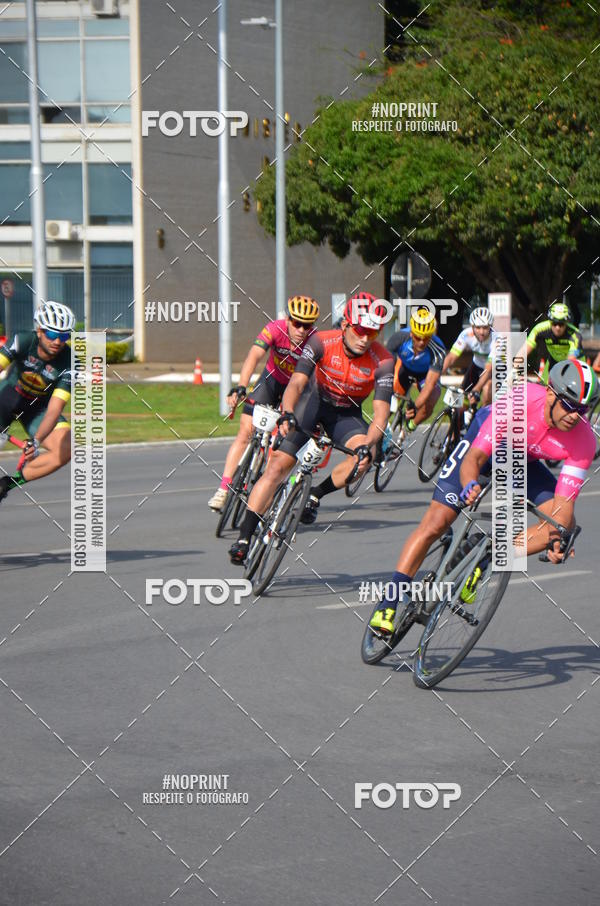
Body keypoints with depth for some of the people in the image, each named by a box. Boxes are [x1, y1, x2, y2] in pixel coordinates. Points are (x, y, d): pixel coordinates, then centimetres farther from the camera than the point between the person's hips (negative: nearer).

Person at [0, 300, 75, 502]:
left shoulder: (68, 364, -25)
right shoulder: (23, 341, -25)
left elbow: (54, 409, -31)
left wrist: (36, 441, -46)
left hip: (38, 407, 0)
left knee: (66, 450, -21)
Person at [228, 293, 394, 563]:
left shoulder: (382, 362, -25)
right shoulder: (323, 343, -25)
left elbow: (380, 415, -28)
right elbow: (297, 382, -31)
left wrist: (367, 445, -47)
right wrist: (287, 414, -51)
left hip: (347, 413, 1)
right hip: (314, 398, -1)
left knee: (364, 458, -29)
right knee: (277, 465, -16)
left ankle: (316, 494, -3)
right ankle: (244, 537, -13)